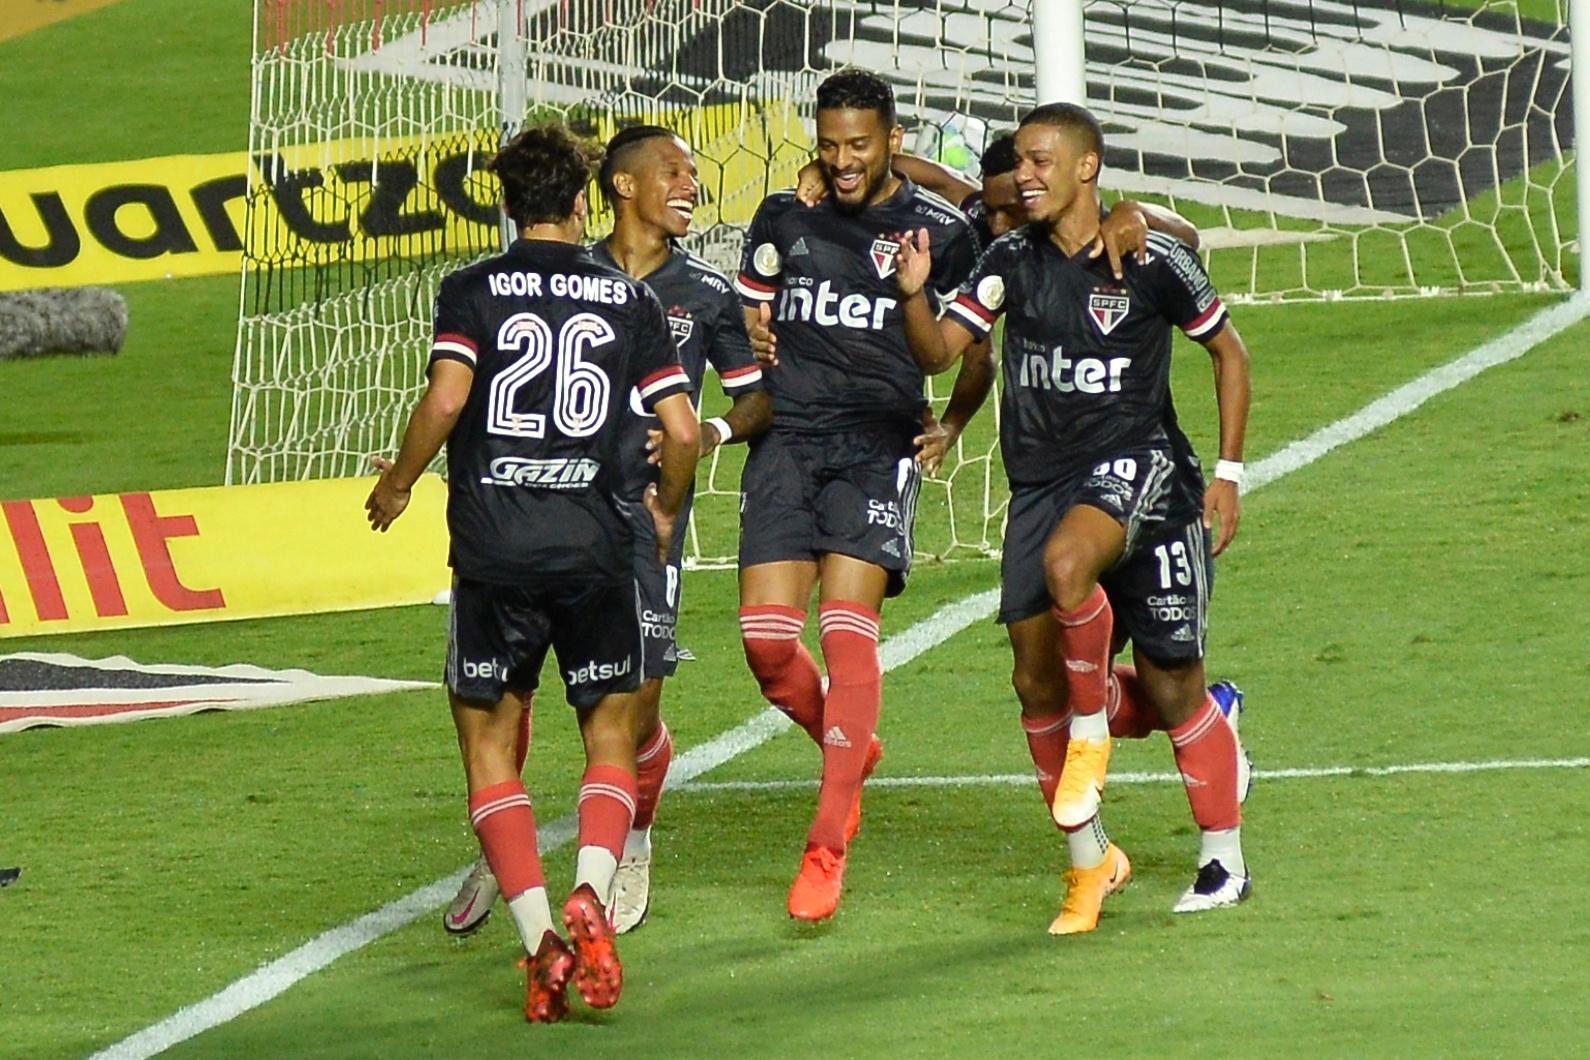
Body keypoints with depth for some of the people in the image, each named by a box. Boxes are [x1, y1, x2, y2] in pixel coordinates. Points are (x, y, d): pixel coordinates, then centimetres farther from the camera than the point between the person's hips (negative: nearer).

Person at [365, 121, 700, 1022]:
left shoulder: (472, 291, 1)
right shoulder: (631, 300, 6)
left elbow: (445, 398, -14)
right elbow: (683, 432, 1)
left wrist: (399, 482, 2)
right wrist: (667, 511, 20)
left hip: (493, 550, -1)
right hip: (597, 545, 1)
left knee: (489, 743, 9)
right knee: (611, 737, 14)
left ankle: (539, 938, -5)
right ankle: (591, 896, -13)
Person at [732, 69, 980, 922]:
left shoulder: (939, 232, 3)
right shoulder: (785, 217, 10)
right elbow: (750, 325, 20)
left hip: (879, 445, -3)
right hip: (788, 438, 3)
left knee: (847, 629, -17)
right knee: (766, 637, -8)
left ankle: (827, 849, -15)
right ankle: (850, 750, 25)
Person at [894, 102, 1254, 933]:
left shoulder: (1151, 262, -7)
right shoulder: (1012, 261, 4)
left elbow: (1227, 351, 5)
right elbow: (937, 351, 0)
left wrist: (1229, 472, 2)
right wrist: (912, 295, -22)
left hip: (1135, 462, -5)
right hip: (1041, 478, 5)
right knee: (1037, 679, -1)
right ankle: (1090, 863, 19)